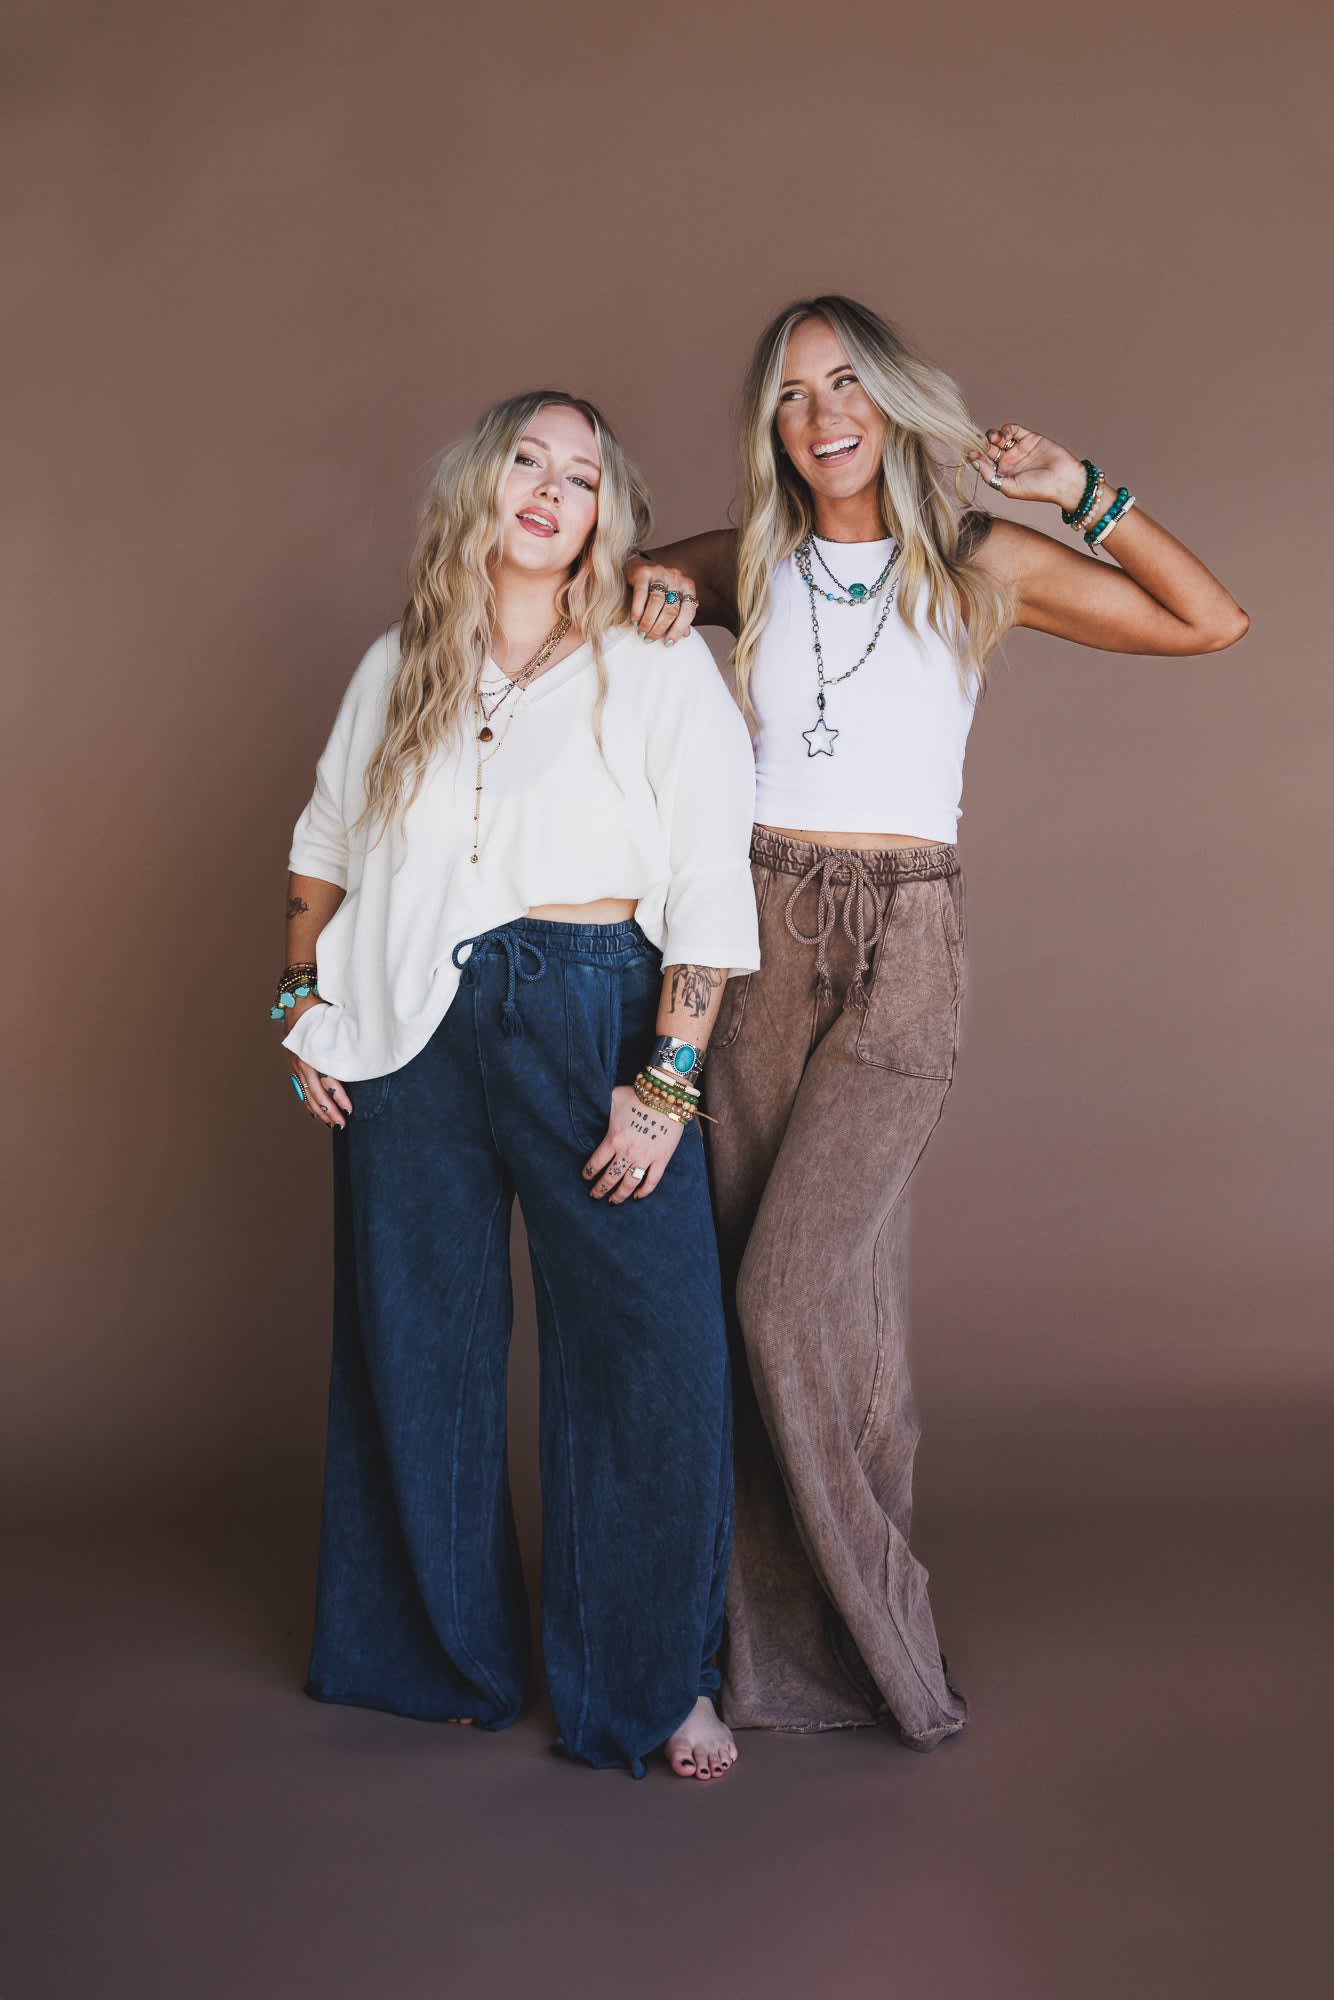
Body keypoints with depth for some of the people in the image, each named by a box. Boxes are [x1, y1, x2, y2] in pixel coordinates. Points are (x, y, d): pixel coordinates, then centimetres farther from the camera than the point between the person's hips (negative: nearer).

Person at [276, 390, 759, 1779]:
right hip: (412, 1034, 4)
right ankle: (446, 1654, 30)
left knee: (650, 1353, -7)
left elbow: (710, 894, -5)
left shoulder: (660, 671, 1)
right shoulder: (397, 671, 13)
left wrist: (666, 1083, -13)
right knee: (416, 1348, 10)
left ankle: (656, 1680, 13)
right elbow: (323, 849, 22)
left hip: (593, 1021, -3)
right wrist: (303, 1004, 10)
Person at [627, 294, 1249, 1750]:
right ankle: (781, 1642, 13)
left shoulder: (980, 562, 5)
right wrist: (662, 586, 5)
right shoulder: (753, 564, 11)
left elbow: (1211, 621, 5)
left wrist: (1080, 490, -5)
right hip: (757, 934, 3)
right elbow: (620, 565, 28)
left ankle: (875, 1625, 6)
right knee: (782, 1292, 2)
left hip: (903, 941, -2)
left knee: (796, 1290, -12)